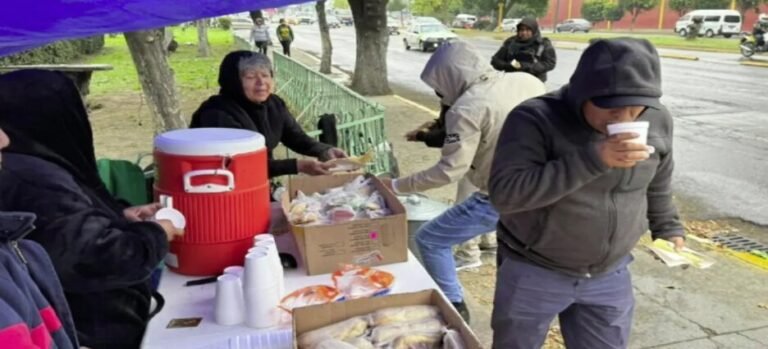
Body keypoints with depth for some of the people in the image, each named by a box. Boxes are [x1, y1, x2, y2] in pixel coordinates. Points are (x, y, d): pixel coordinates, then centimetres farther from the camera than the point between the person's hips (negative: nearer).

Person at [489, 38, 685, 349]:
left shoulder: (657, 122, -5)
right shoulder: (535, 119, -22)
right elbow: (504, 193, -33)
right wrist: (592, 159, -35)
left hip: (611, 276, 4)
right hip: (532, 273, -3)